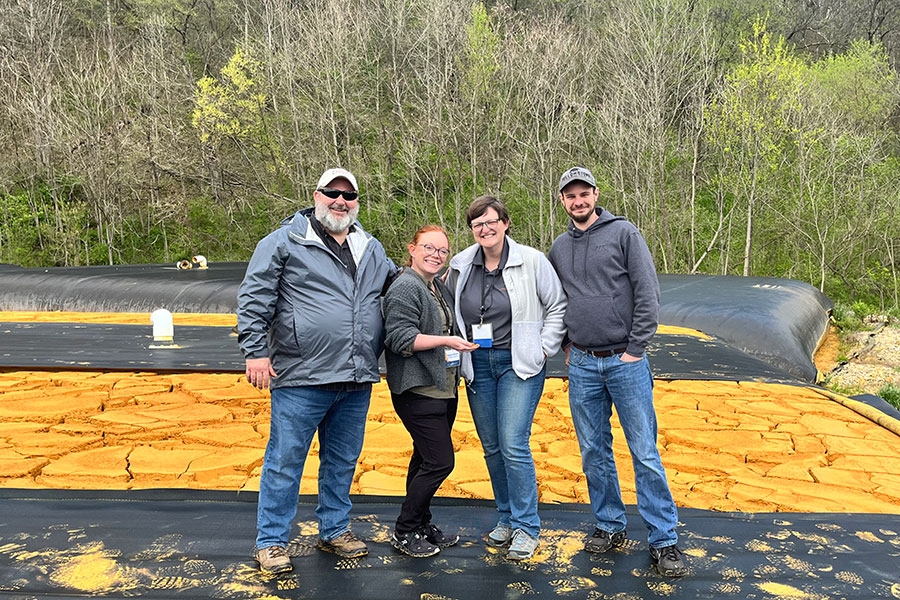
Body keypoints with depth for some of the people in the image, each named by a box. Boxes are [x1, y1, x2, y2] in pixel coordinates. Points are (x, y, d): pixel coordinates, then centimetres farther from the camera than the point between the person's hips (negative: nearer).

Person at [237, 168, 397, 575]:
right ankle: (270, 541, 19)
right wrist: (256, 351, -10)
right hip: (301, 378, -5)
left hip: (356, 380, 6)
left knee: (343, 461, 16)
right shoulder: (285, 242, -3)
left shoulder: (372, 251, 15)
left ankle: (334, 530, 33)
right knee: (285, 462, 4)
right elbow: (254, 298, -6)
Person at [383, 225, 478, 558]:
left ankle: (422, 524, 28)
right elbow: (400, 337, -20)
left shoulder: (441, 289, 17)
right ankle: (404, 532, 6)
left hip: (443, 389, 9)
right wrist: (445, 341, -23)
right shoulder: (404, 288, -12)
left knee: (426, 459, 15)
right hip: (418, 391, -9)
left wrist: (463, 341, 17)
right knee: (440, 461, -9)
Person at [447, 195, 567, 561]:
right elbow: (450, 312, 19)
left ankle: (526, 527, 7)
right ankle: (506, 517, 28)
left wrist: (543, 349, -4)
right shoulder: (461, 266, 5)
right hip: (477, 366, 5)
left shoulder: (532, 261, -6)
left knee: (513, 446, -9)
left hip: (519, 365, -4)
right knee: (491, 447, 11)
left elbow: (558, 307, 0)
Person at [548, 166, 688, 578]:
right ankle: (609, 526, 26)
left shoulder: (623, 233, -3)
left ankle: (664, 541, 9)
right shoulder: (559, 248, 11)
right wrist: (567, 345, 11)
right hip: (582, 366, 4)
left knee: (645, 454, -1)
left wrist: (635, 348, -10)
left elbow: (648, 294, -7)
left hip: (625, 361, -4)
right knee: (594, 452, 11)